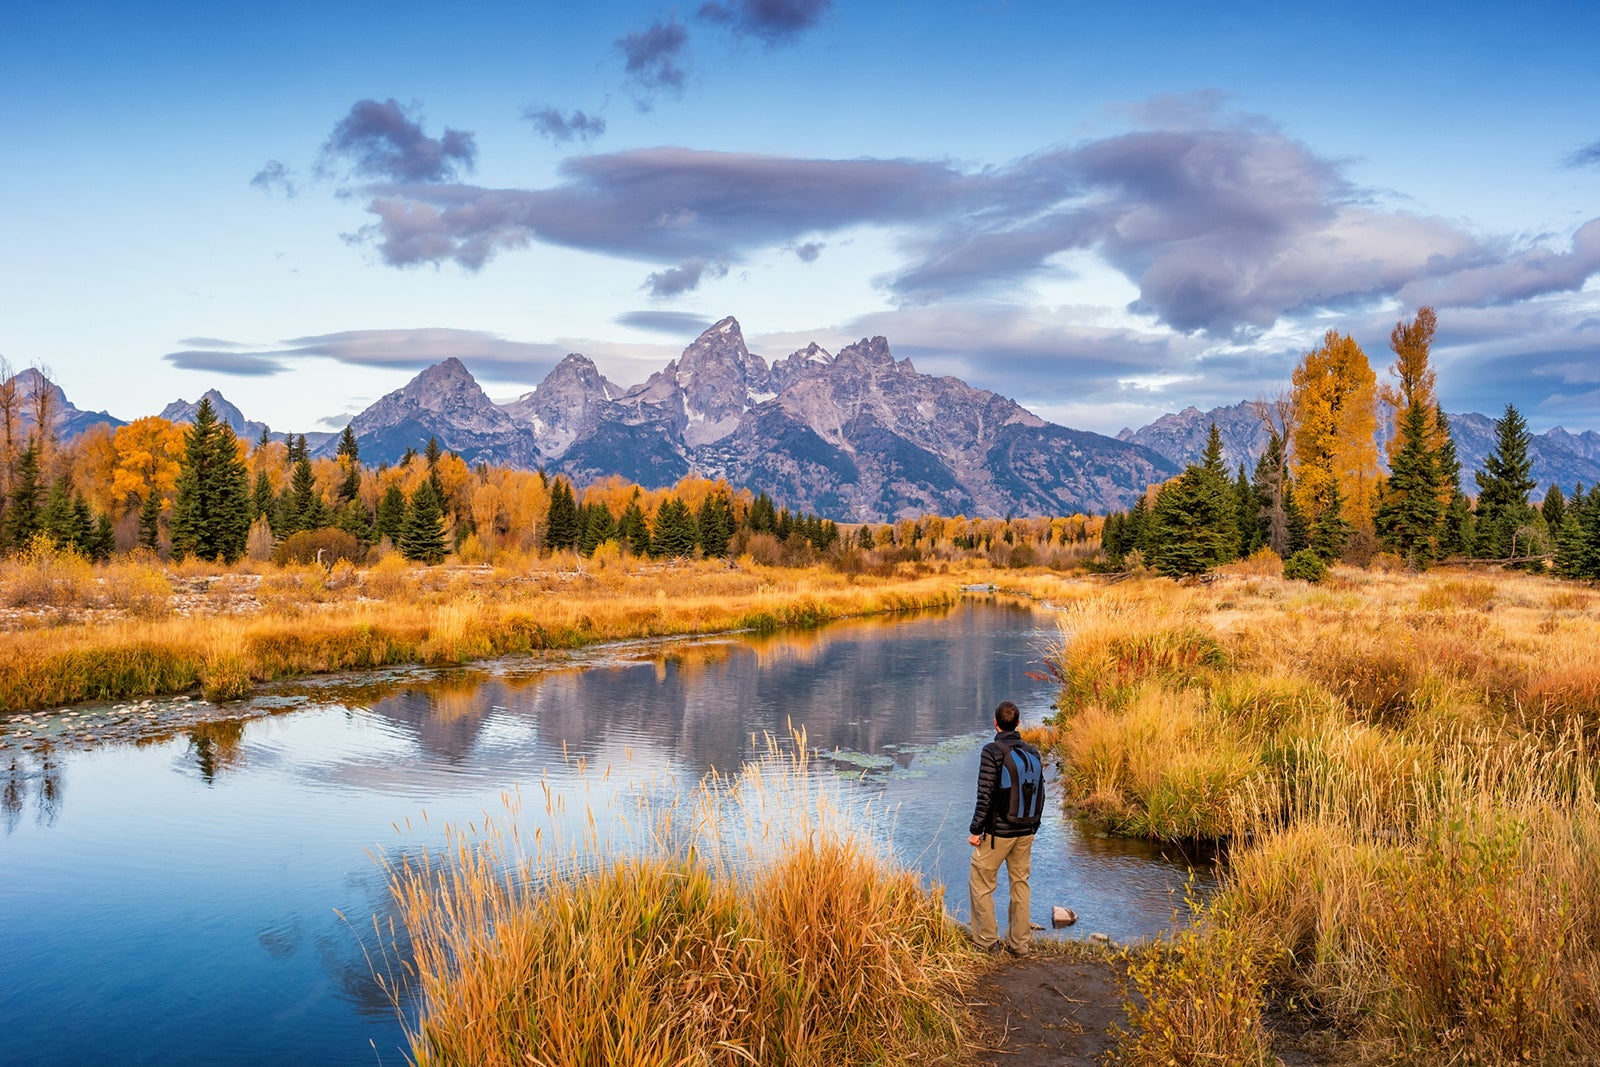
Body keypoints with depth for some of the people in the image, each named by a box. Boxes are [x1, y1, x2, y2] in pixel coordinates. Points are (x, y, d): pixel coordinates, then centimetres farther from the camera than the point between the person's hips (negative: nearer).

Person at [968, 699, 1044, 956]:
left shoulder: (993, 751, -15)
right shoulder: (1033, 753, 4)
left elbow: (986, 795, -17)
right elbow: (1040, 793, 9)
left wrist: (976, 829, -10)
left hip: (998, 831, -6)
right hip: (1026, 832, 6)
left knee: (981, 883, 8)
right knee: (1020, 883, 15)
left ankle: (987, 941, 10)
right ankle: (1019, 943, 20)